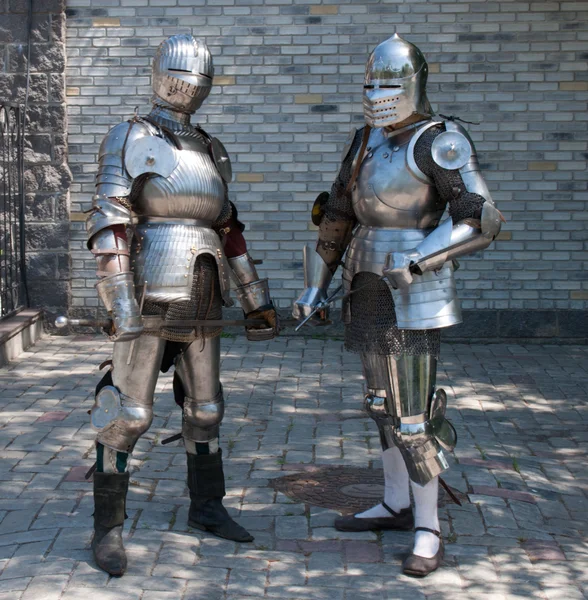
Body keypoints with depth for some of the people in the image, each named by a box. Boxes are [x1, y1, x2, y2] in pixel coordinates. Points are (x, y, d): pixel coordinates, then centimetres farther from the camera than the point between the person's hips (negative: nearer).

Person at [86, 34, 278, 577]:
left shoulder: (210, 153, 16)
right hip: (149, 299, -6)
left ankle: (206, 507, 29)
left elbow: (228, 231, 21)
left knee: (204, 407, 13)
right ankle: (108, 528, 2)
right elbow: (109, 223, -12)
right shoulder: (130, 140, -3)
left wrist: (257, 299, 19)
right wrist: (119, 299, -22)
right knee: (128, 413, -7)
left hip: (200, 305, 6)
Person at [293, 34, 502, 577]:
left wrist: (416, 262, -25)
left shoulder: (440, 142, -11)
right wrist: (315, 288, 15)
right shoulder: (367, 143, 11)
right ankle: (396, 506, 30)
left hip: (412, 294, -8)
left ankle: (428, 531, 2)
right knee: (384, 399, 16)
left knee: (413, 410, -8)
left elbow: (481, 221, -18)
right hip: (368, 289, 8)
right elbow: (338, 218, 16)